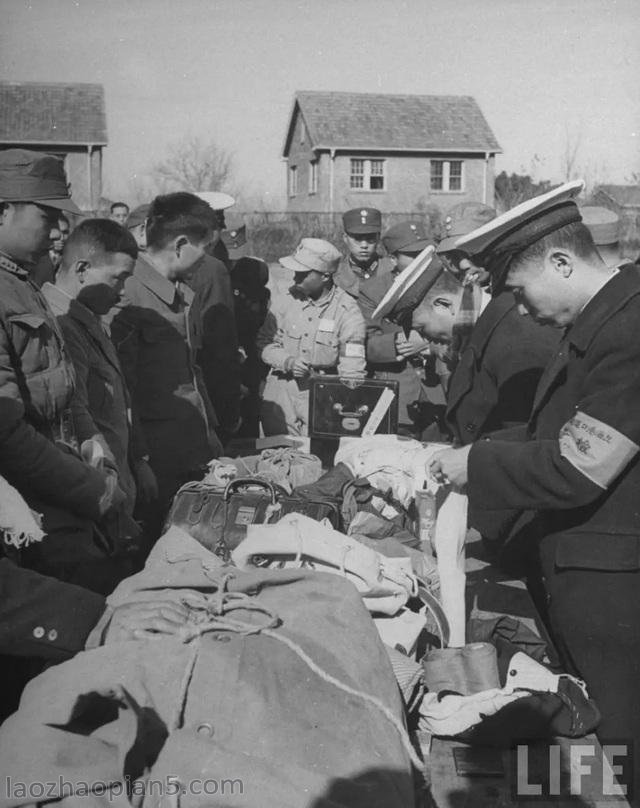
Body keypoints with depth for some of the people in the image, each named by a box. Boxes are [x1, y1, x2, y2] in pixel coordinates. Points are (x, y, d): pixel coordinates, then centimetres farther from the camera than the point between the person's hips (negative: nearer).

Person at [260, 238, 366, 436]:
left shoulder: (347, 311, -10)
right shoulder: (288, 298, -1)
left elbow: (352, 372, -11)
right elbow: (266, 343, 5)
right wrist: (287, 361, -14)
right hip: (281, 395, 3)